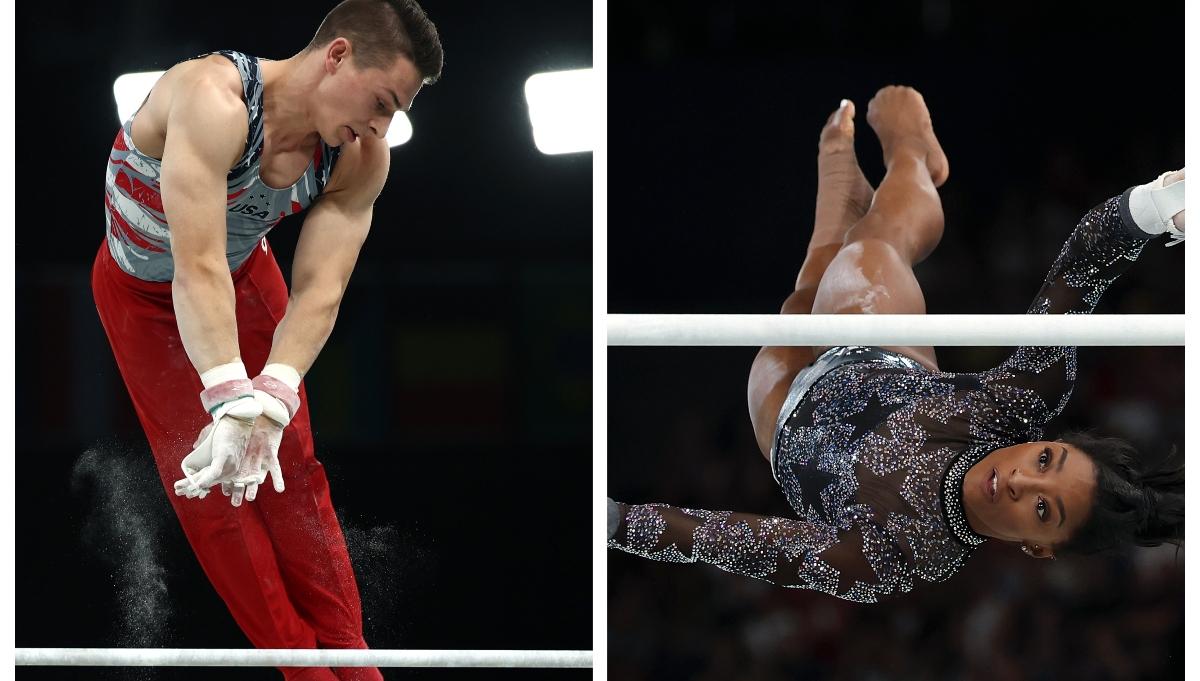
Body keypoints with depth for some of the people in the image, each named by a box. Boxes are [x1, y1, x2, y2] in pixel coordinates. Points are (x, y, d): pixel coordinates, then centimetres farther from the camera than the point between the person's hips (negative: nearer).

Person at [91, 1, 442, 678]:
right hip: (144, 291, -4)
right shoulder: (213, 99, -43)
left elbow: (319, 292, -28)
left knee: (289, 462, -1)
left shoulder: (362, 159, -23)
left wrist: (272, 400, -44)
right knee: (206, 479, -4)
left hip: (245, 272, 4)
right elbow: (197, 269, -49)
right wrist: (234, 404, -57)